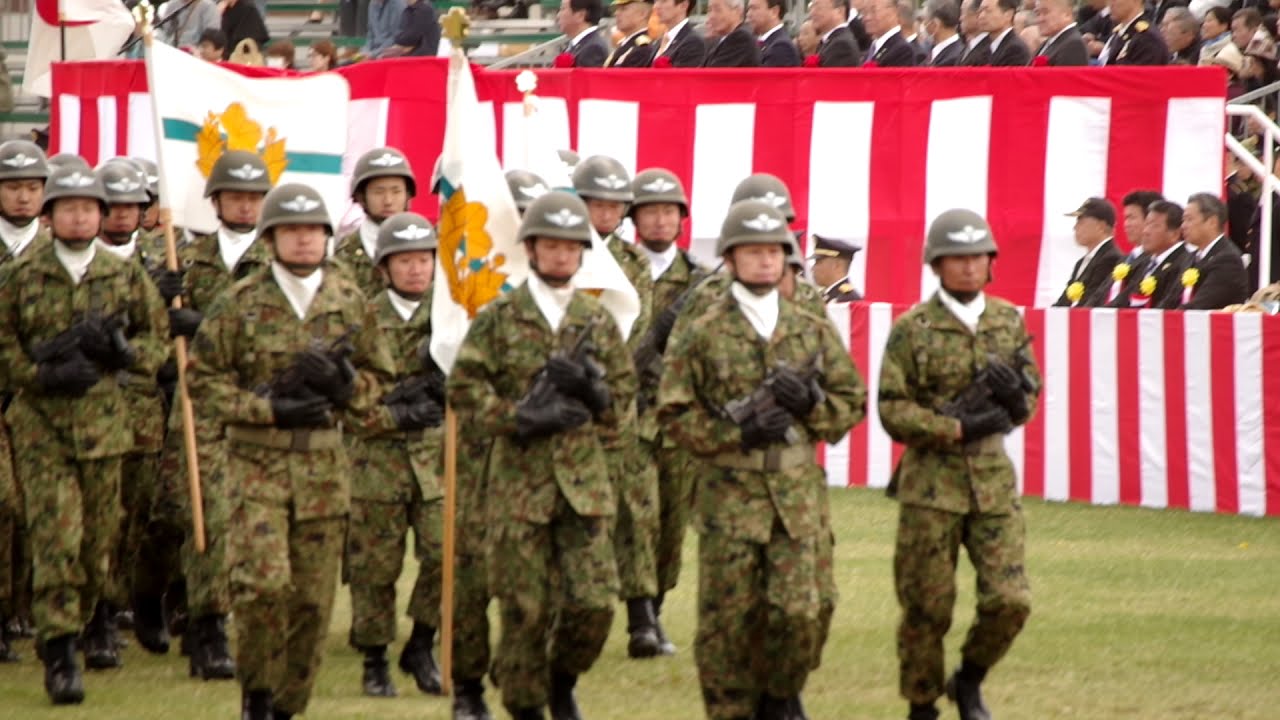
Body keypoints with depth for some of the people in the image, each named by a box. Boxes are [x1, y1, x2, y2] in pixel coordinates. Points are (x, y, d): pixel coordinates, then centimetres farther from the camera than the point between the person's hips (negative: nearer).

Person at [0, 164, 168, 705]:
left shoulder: (126, 276, 6)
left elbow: (157, 340, 13)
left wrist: (122, 349, -8)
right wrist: (44, 374, -13)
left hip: (104, 422, 2)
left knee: (98, 542, 7)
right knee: (56, 538, -12)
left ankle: (71, 630, 30)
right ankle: (59, 656, -12)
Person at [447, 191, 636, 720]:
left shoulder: (598, 321, 11)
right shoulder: (500, 317, 2)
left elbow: (624, 398, 14)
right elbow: (464, 386, -2)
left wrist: (593, 389, -8)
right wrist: (519, 417, -14)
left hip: (584, 479, 2)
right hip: (519, 476, -2)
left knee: (594, 601, -7)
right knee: (525, 606, -1)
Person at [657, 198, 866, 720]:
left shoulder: (813, 331, 10)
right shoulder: (703, 335, 0)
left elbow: (852, 404, 14)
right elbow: (674, 415, -1)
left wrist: (811, 402, -7)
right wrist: (737, 432, -14)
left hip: (797, 495, 2)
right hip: (729, 495, -2)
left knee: (798, 611, -5)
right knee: (727, 618, 0)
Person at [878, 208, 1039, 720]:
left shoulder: (1009, 321, 8)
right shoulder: (912, 329, -4)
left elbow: (1030, 400, 15)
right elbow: (893, 411, -8)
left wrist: (1015, 396, -9)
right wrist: (960, 428, -17)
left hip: (994, 477, 3)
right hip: (931, 480, -3)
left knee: (1010, 601, -5)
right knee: (927, 608, 1)